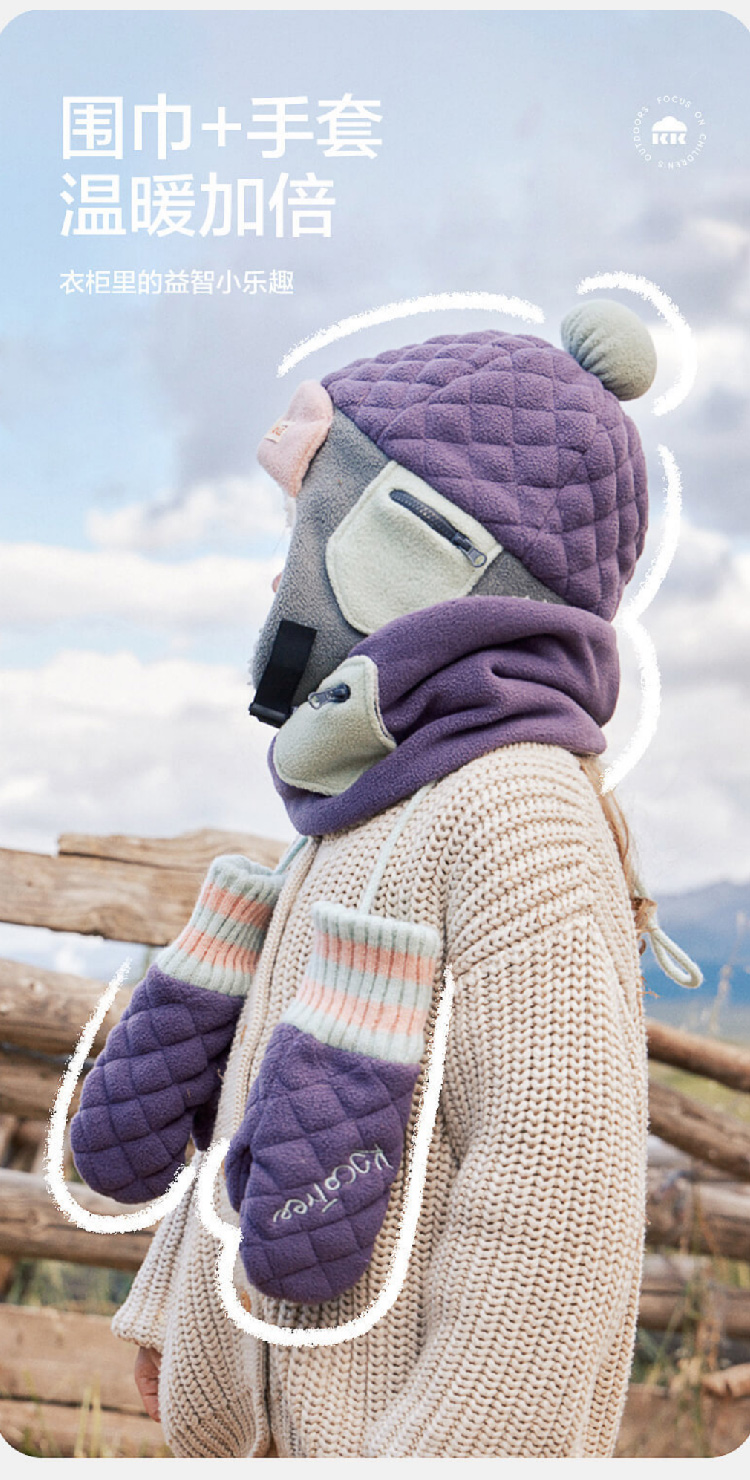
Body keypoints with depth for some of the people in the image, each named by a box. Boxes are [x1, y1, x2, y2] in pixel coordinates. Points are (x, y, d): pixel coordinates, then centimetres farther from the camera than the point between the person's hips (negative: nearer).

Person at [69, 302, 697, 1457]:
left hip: (408, 1421, -8)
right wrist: (171, 1307, 23)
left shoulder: (518, 814, -21)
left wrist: (459, 1446, -23)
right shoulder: (374, 815, 8)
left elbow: (558, 1191, -26)